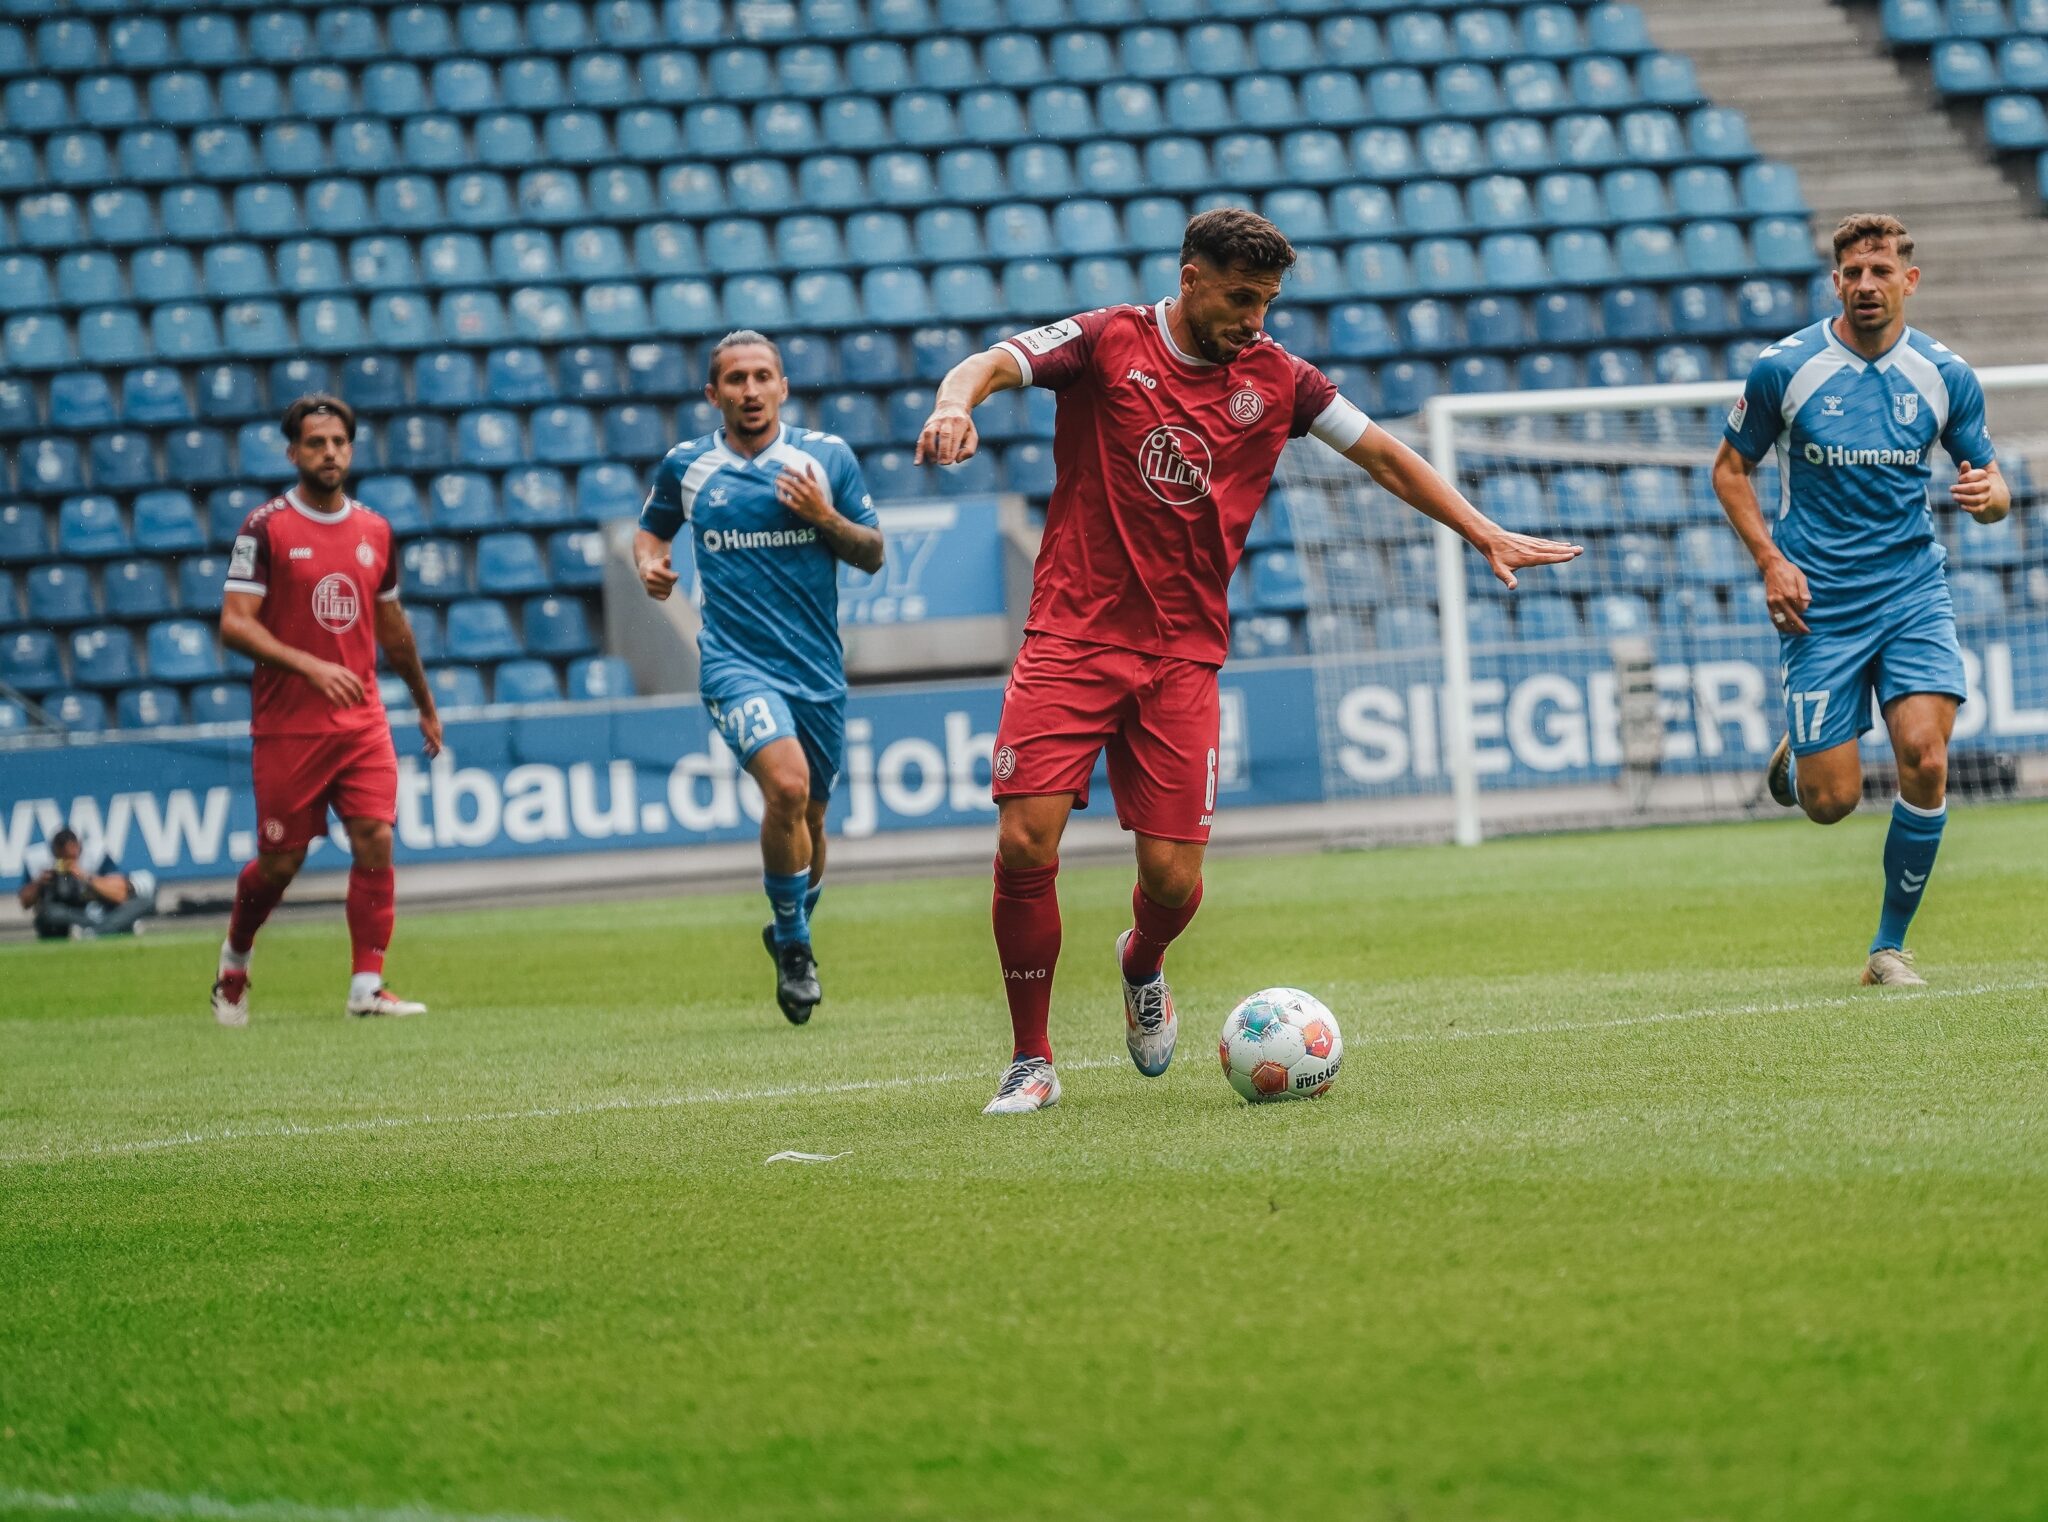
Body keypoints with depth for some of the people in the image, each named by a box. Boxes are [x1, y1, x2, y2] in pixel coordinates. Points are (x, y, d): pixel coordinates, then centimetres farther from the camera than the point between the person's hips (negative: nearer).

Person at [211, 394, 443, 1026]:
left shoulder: (374, 531, 10)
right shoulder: (265, 528, -6)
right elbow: (235, 624, -12)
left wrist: (425, 704, 29)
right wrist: (311, 667, -23)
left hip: (362, 722, 4)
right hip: (287, 725, -4)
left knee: (375, 841, -11)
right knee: (279, 863, 4)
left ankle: (367, 985, -7)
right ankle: (234, 959, 31)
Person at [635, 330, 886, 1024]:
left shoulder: (827, 457, 4)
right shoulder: (685, 466, 4)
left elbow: (873, 554, 7)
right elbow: (651, 528, 22)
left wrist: (823, 517, -11)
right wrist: (649, 562, -1)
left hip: (817, 667, 2)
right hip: (736, 662, -2)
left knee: (809, 817, 11)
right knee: (786, 785, -26)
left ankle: (790, 935, 40)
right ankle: (793, 942, -8)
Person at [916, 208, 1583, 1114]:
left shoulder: (1274, 379, 6)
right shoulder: (1109, 344, -3)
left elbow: (1381, 454, 14)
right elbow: (990, 366, -15)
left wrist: (1485, 536, 9)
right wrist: (956, 405, -39)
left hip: (1183, 656, 2)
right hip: (1074, 635, -2)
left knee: (1173, 877, -6)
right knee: (1025, 841, -15)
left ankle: (1141, 969, 32)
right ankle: (1031, 1062, 2)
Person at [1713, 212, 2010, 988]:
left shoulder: (1946, 375, 0)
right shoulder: (1784, 369, -6)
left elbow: (1987, 481, 10)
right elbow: (1731, 468, 5)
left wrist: (1988, 493, -16)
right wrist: (1770, 560, -9)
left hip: (1914, 592, 1)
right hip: (1819, 602, -1)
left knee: (1925, 761, -17)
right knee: (1831, 801, -3)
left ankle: (1891, 945, 1)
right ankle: (1795, 754, 37)